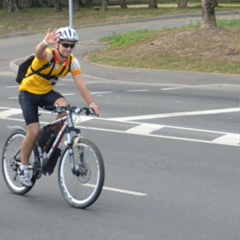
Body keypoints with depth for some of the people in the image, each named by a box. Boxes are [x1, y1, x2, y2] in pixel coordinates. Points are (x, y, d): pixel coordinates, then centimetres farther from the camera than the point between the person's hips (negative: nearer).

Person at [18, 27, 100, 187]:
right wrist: (45, 43, -76)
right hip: (28, 93, -4)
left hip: (47, 92, 4)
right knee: (34, 132, -14)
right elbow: (39, 52, -52)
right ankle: (23, 167, 6)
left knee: (64, 106, -27)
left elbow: (81, 85, -18)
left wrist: (91, 104, -32)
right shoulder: (48, 55, -28)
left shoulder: (73, 62, -13)